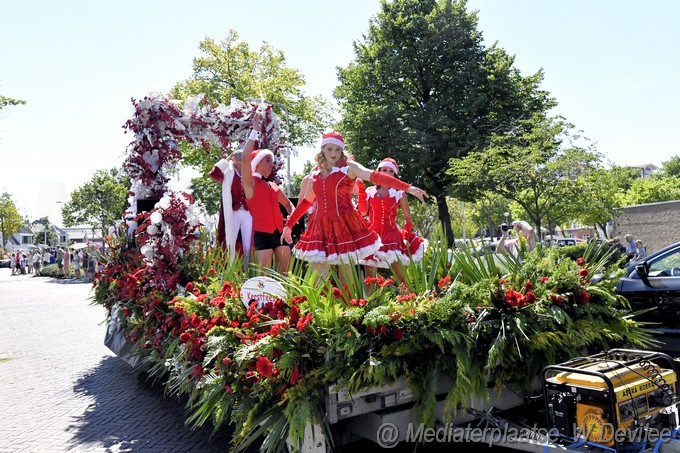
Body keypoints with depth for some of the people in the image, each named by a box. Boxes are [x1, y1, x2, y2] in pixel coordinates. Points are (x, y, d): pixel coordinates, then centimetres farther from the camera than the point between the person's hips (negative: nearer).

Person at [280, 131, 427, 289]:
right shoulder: (316, 172, 11)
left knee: (346, 279, 3)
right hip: (320, 227, 4)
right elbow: (306, 201, 21)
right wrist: (289, 224, 23)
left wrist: (407, 187, -30)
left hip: (345, 226, -4)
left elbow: (375, 176, -18)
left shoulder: (349, 167, -4)